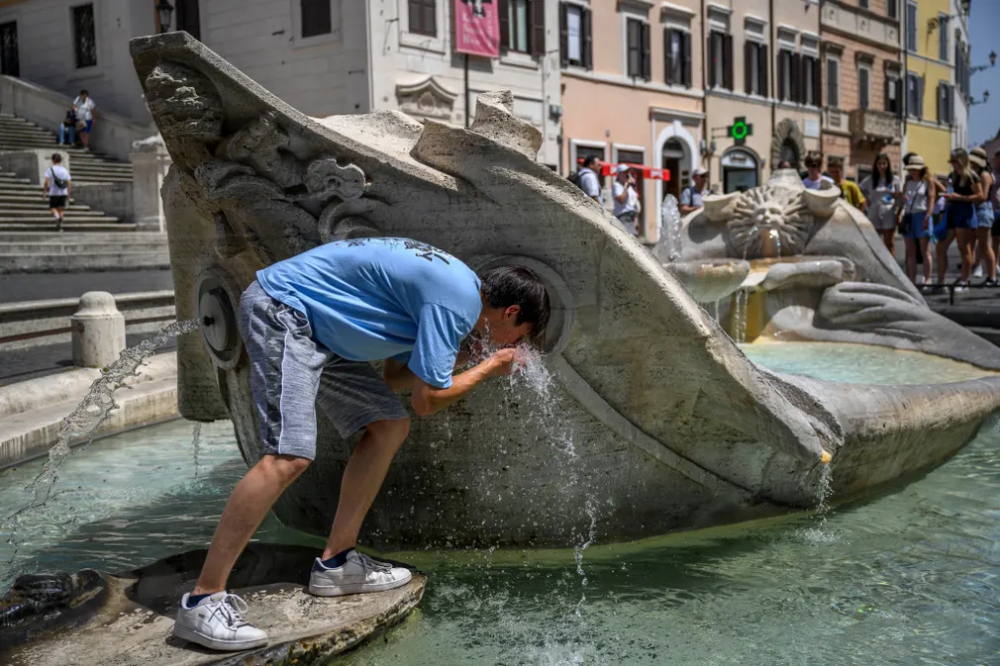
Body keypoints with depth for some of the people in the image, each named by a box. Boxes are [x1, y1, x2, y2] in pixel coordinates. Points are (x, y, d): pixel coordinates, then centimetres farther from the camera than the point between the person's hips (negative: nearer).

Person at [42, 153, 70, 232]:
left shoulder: (50, 169, -6)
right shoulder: (65, 170, 4)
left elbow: (46, 181, -13)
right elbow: (69, 183, 3)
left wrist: (44, 192, -4)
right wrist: (68, 194, 12)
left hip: (53, 192, -3)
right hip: (63, 193, 3)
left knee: (53, 207, 9)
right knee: (60, 208, 10)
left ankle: (57, 217, -21)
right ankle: (60, 225, 5)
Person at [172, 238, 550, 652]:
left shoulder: (450, 283, 14)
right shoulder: (458, 301, -18)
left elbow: (395, 377, 17)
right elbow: (426, 400, -15)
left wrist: (451, 363, 10)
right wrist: (490, 367, -3)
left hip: (316, 328, 11)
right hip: (282, 310, -11)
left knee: (390, 427, 9)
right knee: (289, 457, -23)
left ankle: (336, 563, 13)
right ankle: (203, 601, -18)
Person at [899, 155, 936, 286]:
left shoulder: (928, 181, 1)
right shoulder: (907, 183, 17)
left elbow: (931, 199, -7)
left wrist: (927, 217, -19)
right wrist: (902, 199, -3)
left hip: (922, 215, -6)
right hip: (908, 216, 6)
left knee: (925, 251, -5)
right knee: (910, 252, 4)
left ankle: (927, 279, -5)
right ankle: (911, 280, 6)